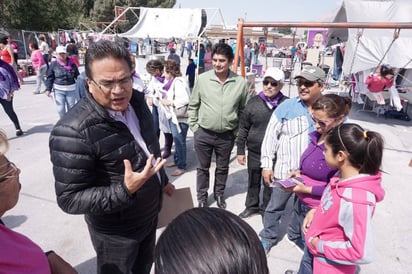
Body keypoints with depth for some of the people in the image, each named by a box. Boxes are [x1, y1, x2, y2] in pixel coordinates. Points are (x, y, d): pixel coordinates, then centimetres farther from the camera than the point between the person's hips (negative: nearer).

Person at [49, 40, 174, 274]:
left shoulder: (137, 101, -7)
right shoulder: (74, 131, -31)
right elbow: (69, 199, -25)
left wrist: (162, 180, 17)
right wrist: (124, 191, -36)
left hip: (150, 214, 6)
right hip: (117, 231, -6)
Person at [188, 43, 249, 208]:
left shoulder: (240, 83, -6)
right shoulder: (202, 79, -7)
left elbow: (244, 110, 3)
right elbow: (193, 106, 2)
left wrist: (237, 131, 1)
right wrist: (194, 127, -1)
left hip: (227, 136, 1)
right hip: (203, 134, 0)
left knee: (222, 168, 19)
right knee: (203, 168, 15)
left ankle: (219, 194, 43)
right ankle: (202, 197, 35)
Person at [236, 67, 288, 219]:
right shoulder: (254, 102, -4)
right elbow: (243, 128, 2)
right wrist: (240, 150, 3)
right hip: (254, 152, 2)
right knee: (253, 182, 19)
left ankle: (266, 208, 38)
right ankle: (252, 206, 42)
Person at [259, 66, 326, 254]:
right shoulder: (286, 107, -8)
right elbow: (271, 137, -6)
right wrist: (267, 165, -9)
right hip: (285, 169, -2)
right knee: (276, 205, 11)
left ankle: (297, 235, 46)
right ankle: (268, 237, 33)